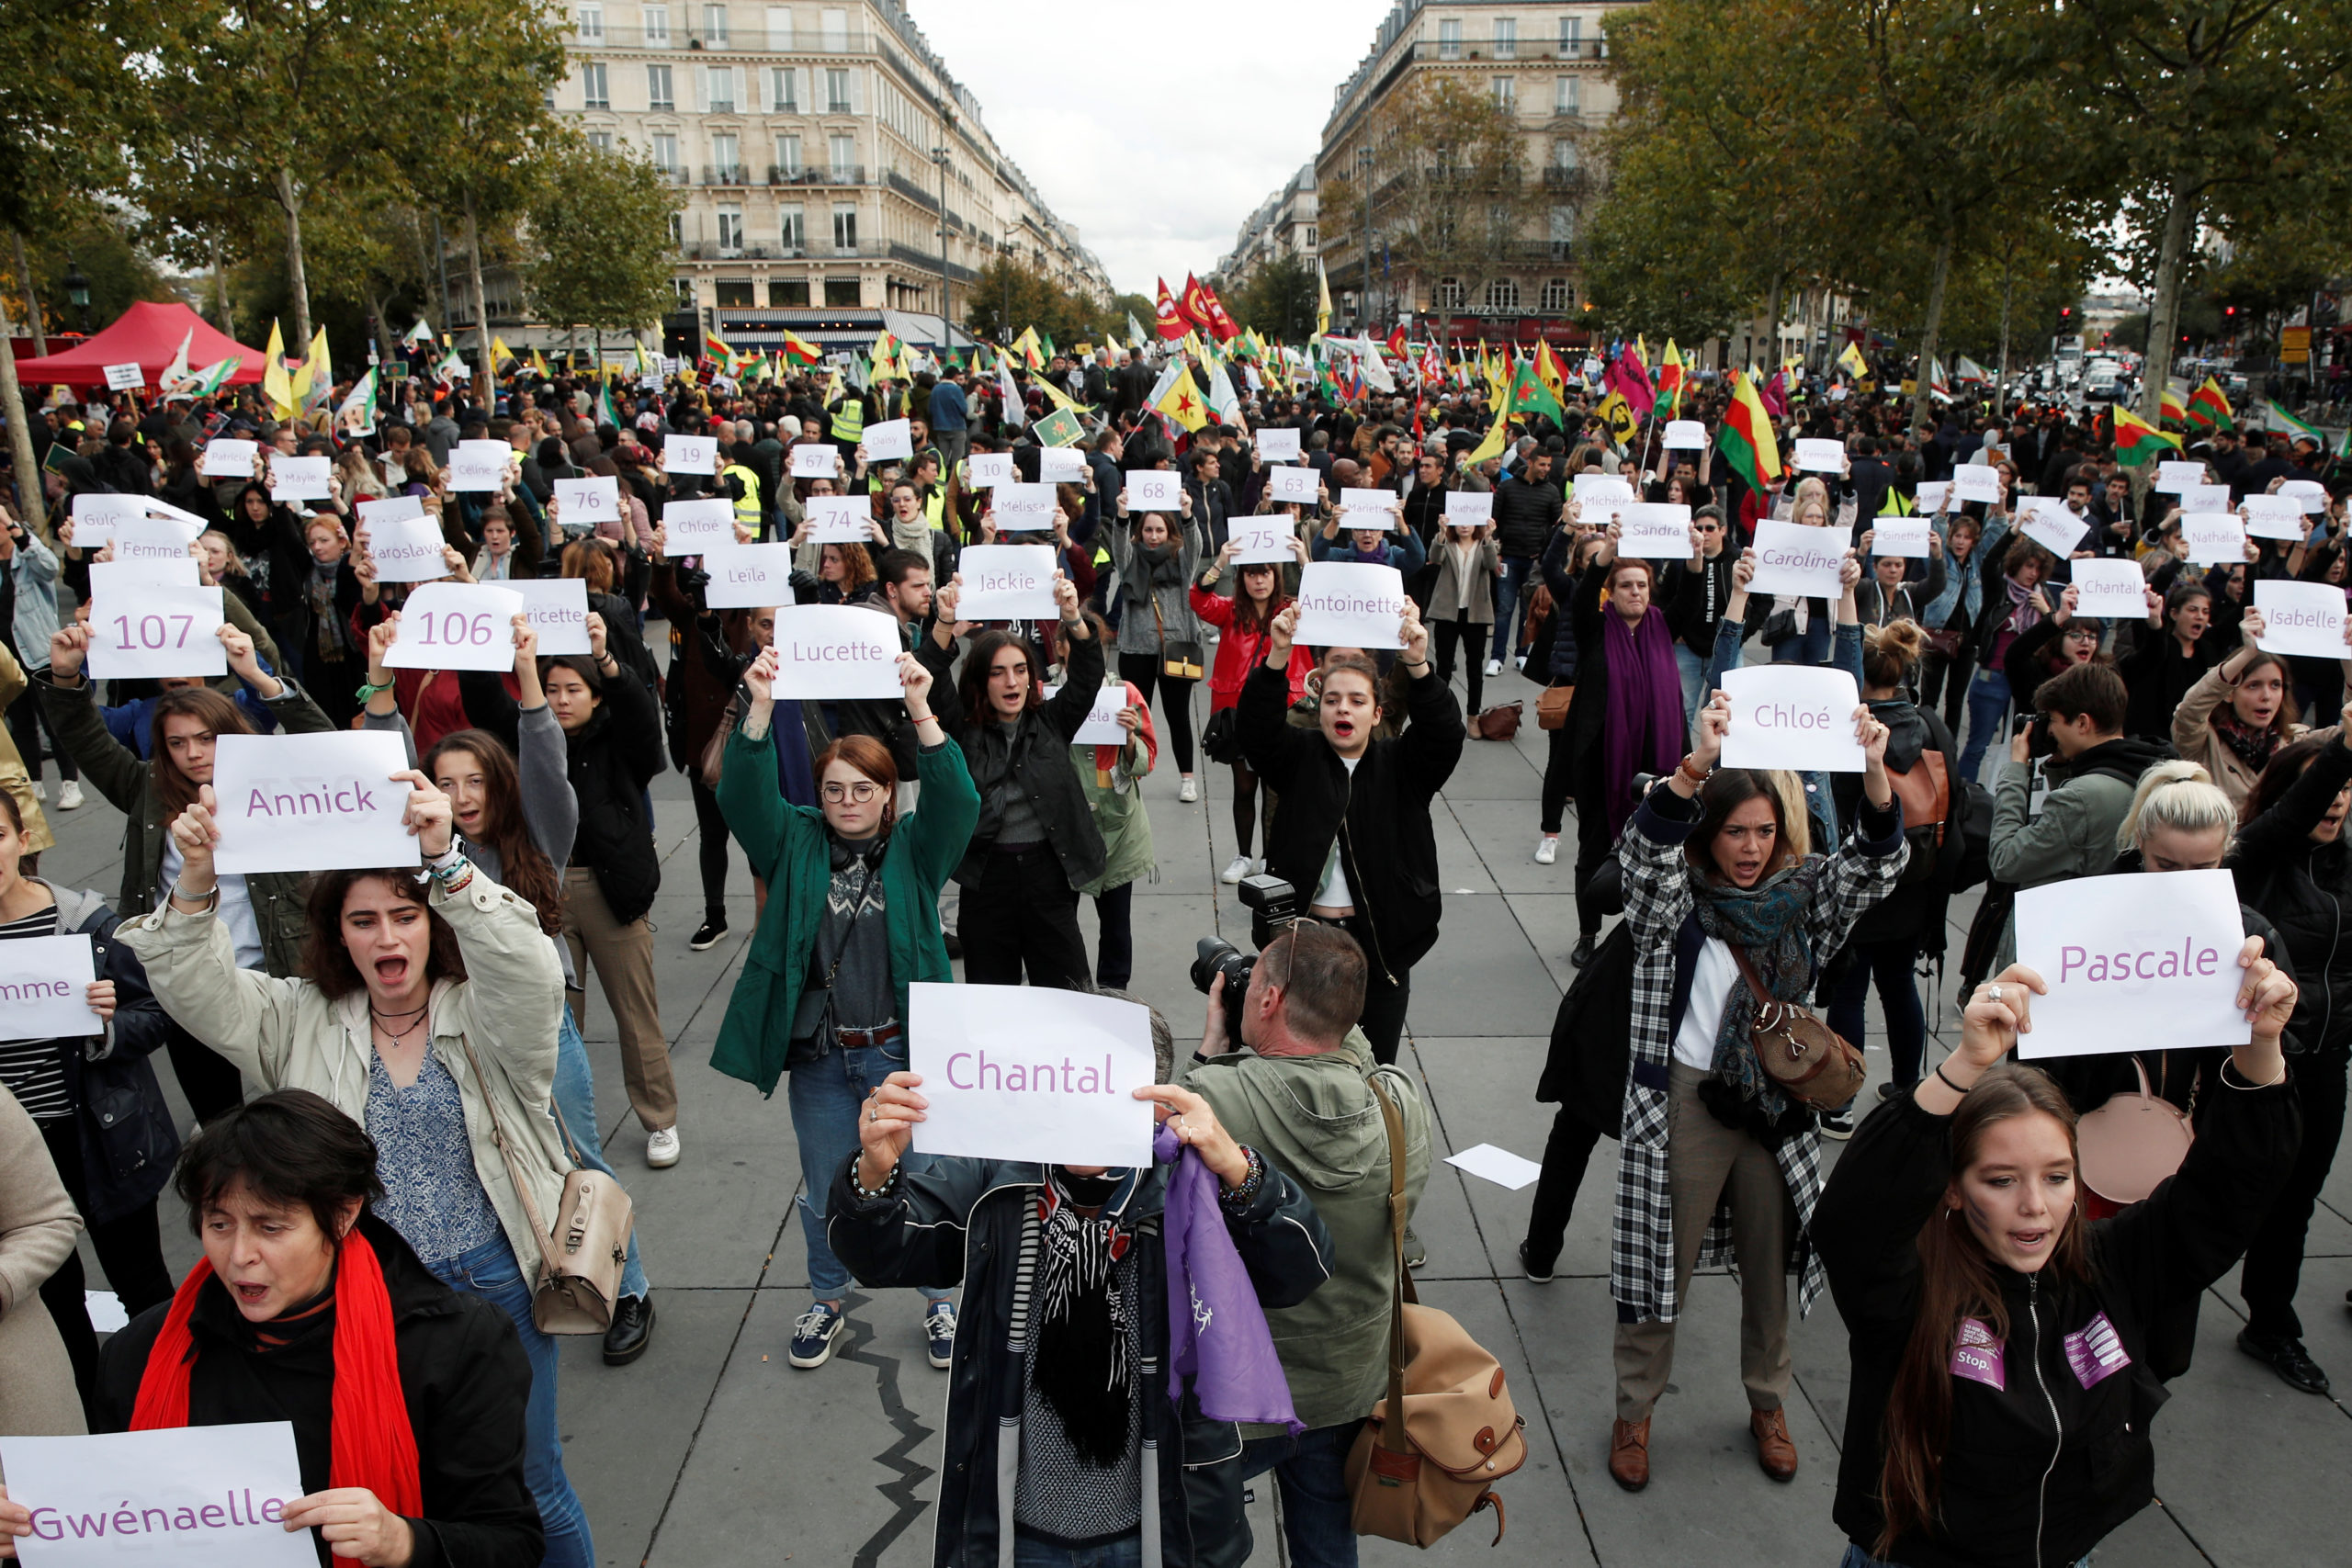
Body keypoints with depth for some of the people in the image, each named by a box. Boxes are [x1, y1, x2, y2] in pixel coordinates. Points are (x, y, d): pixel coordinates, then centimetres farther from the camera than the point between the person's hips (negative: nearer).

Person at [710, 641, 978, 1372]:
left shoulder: (914, 849, -4)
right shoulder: (796, 845, 0)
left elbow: (956, 799, -22)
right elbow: (744, 794, -16)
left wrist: (920, 710, -36)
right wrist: (760, 708, -33)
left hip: (904, 1052, -1)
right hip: (819, 1058, 1)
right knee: (825, 1194, 18)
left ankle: (940, 1299, 36)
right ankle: (828, 1299, 42)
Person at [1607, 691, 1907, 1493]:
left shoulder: (1800, 894, 4)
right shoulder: (1675, 898, -6)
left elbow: (1875, 861, -11)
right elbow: (1647, 847, -28)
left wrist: (1874, 772, -30)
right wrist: (1697, 763, -44)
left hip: (1778, 1103, 4)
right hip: (1687, 1102, -3)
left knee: (1771, 1261, 17)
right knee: (1663, 1258, 7)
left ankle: (1767, 1403, 40)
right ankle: (1634, 1412, 25)